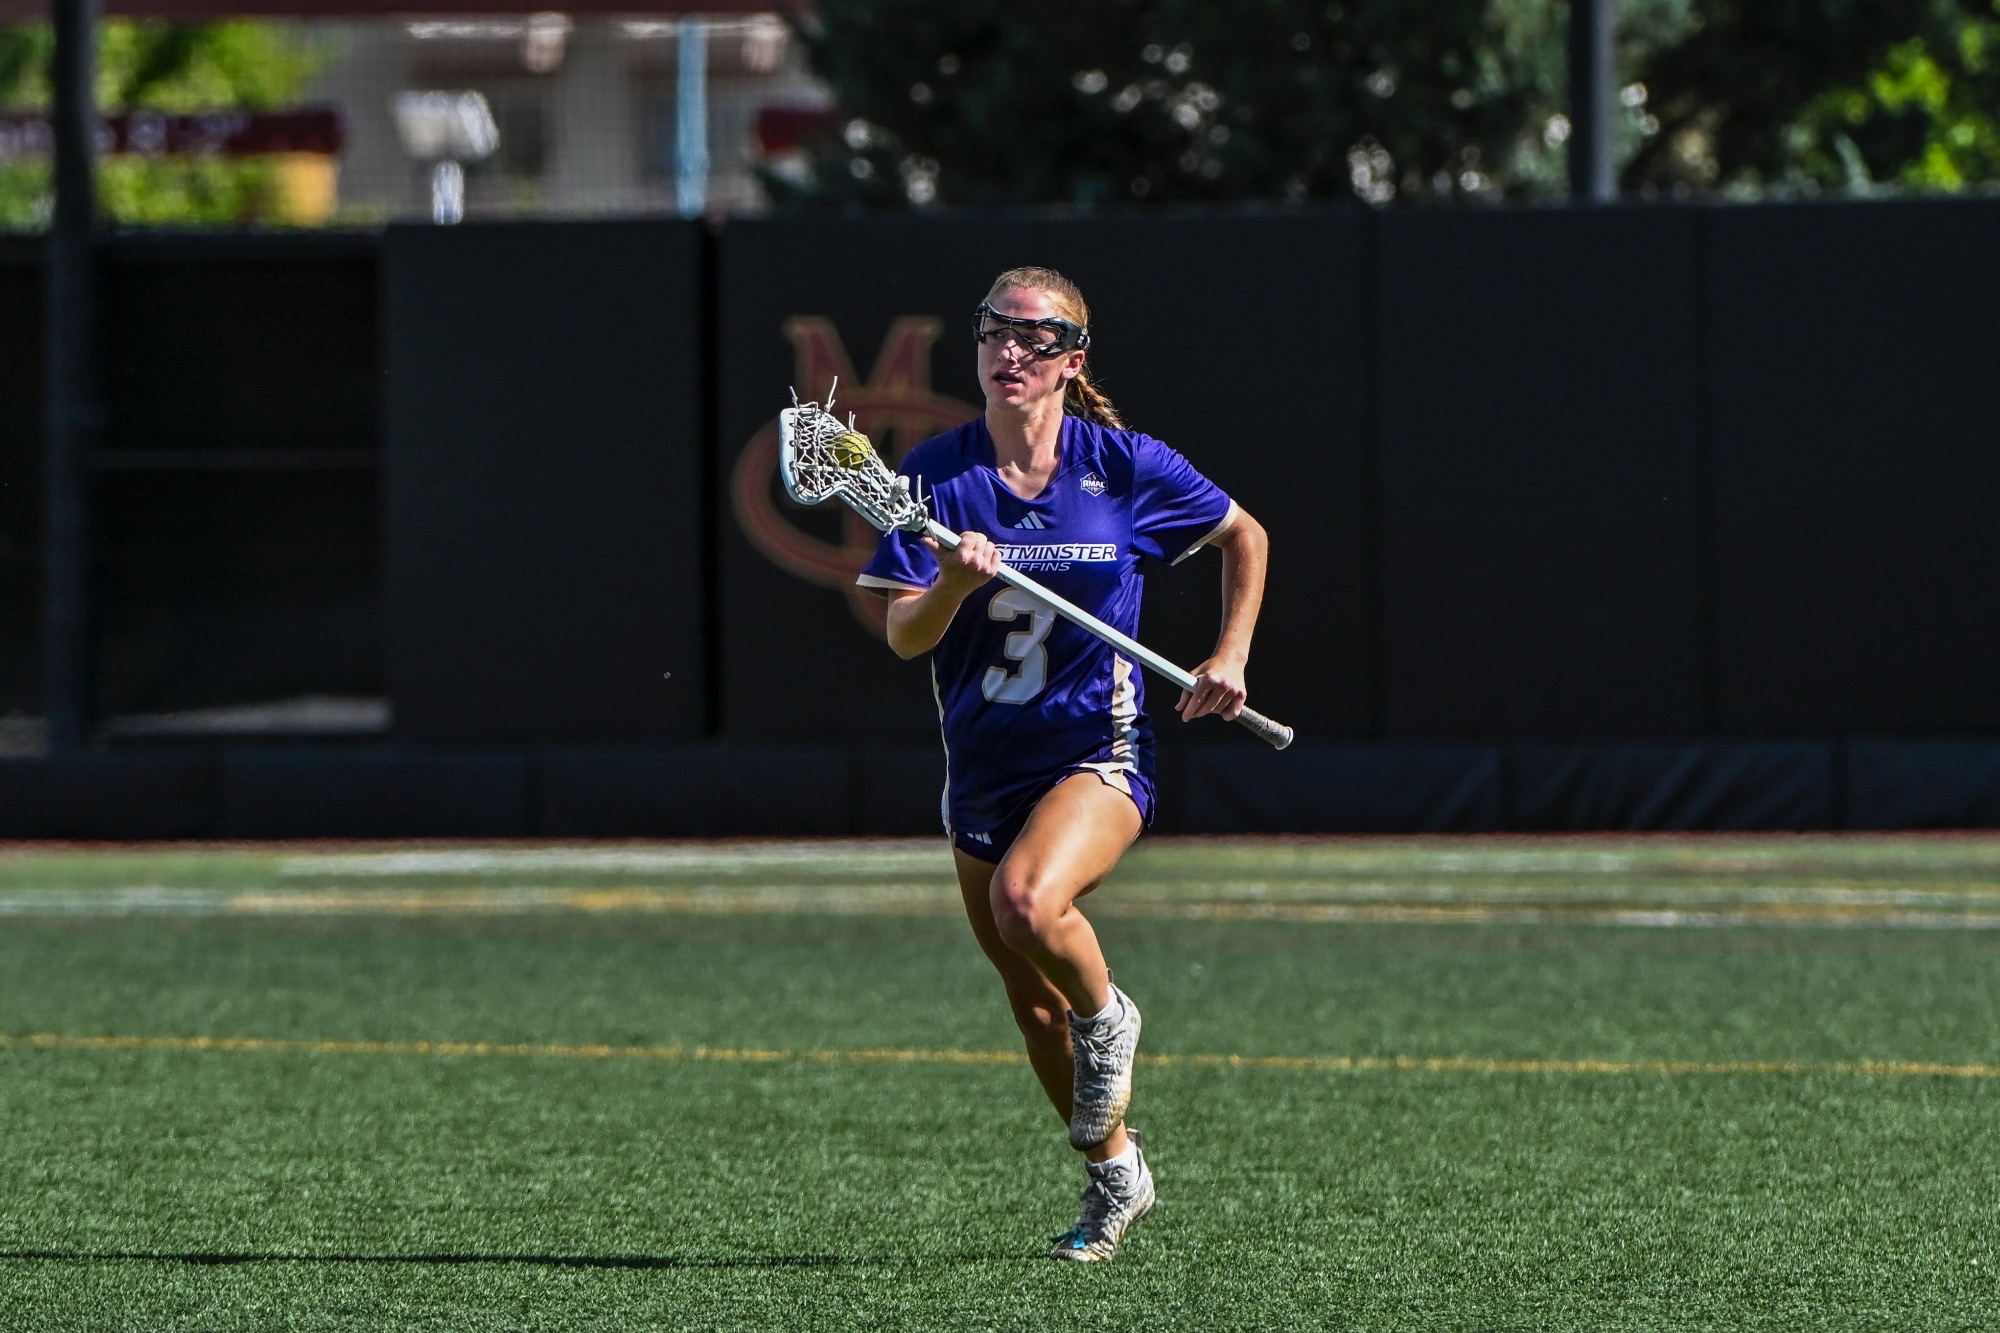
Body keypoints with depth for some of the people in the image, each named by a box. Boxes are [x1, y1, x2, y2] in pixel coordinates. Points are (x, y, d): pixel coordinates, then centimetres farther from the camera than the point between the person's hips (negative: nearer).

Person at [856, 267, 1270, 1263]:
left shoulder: (1124, 466, -5)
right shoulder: (935, 473, -3)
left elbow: (1245, 536, 11)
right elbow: (903, 636, -8)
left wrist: (1229, 658, 2)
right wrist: (952, 585, -28)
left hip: (1097, 751, -4)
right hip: (982, 766, 4)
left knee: (1028, 902, -33)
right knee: (1031, 1003, 11)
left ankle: (1107, 1018, -2)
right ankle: (1115, 1174, 32)